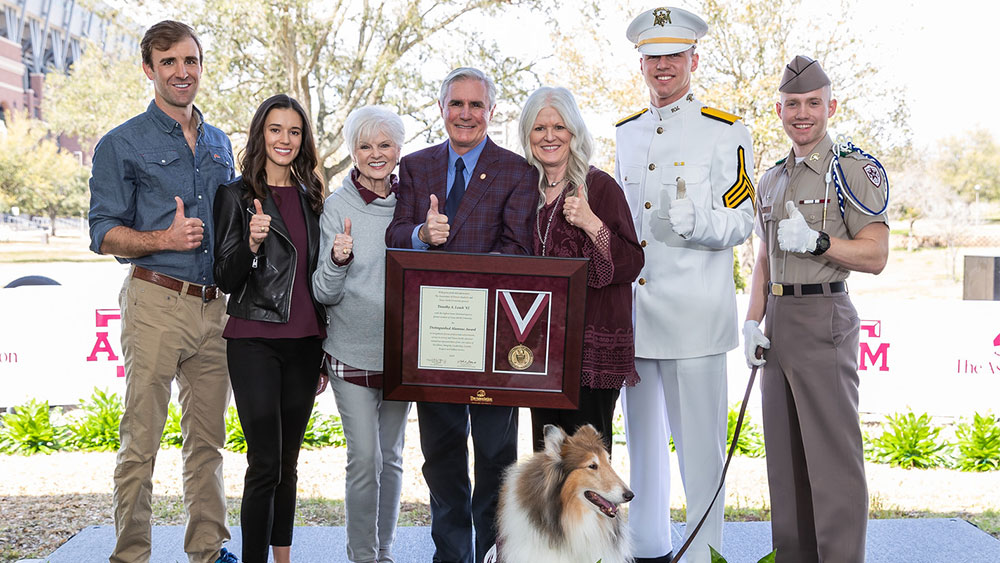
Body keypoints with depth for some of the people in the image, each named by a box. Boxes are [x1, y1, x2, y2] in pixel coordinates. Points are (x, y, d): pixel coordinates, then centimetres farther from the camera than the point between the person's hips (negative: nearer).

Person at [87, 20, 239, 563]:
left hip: (213, 305, 5)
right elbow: (104, 233, -3)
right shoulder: (122, 144, 0)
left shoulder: (220, 145, 18)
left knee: (207, 438, 10)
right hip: (155, 302, -5)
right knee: (141, 441, -4)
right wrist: (164, 240, -18)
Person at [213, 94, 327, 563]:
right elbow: (226, 280, -4)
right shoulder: (237, 195, -1)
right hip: (254, 340, -5)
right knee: (266, 462, -9)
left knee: (288, 461, 10)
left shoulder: (311, 197, 14)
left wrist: (324, 350, 17)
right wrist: (251, 242, -23)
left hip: (305, 343, 5)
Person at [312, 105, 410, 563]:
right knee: (365, 457, -8)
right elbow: (324, 292, -8)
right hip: (352, 353, -3)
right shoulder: (337, 207, -6)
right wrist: (338, 259, -27)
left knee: (392, 456, 11)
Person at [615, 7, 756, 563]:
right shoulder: (626, 132, 16)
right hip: (630, 309, 6)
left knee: (700, 443, -3)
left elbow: (741, 220, -6)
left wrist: (694, 222, -24)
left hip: (693, 312, -6)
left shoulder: (726, 132, -3)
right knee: (642, 439, 14)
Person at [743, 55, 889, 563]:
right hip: (778, 320, 7)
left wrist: (816, 240, -21)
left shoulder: (857, 171, -4)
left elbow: (875, 255, -9)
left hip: (824, 318, -7)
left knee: (833, 450, -7)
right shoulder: (771, 180, 17)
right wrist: (752, 322, 9)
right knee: (784, 450, 10)